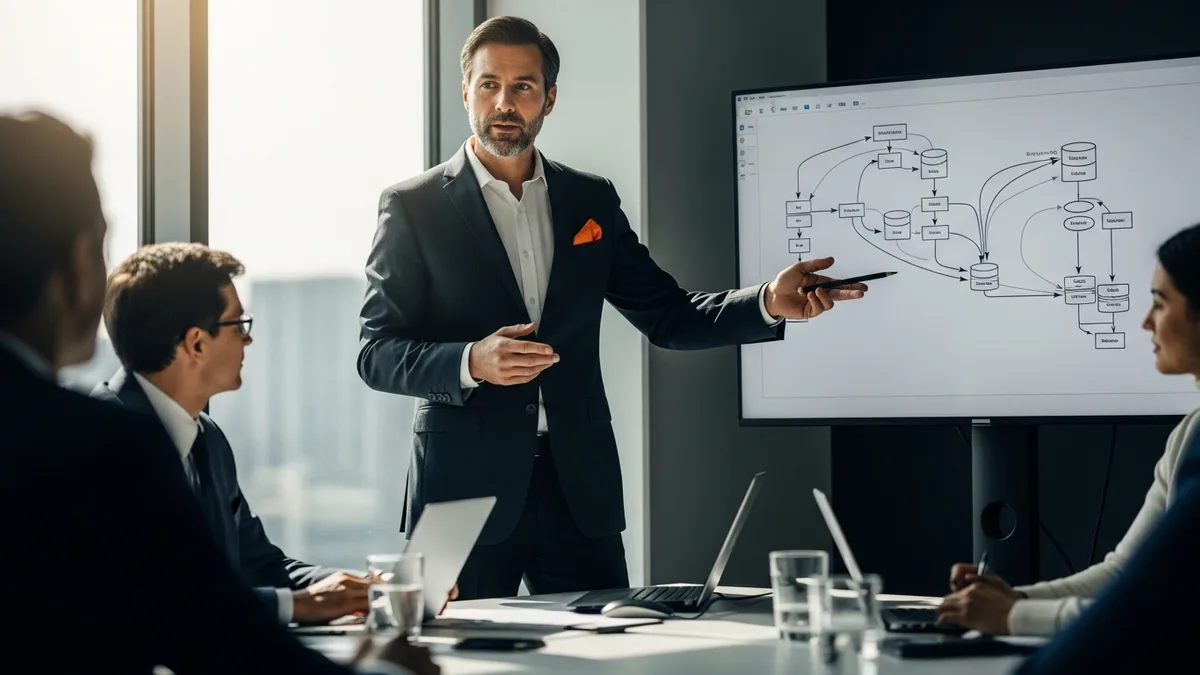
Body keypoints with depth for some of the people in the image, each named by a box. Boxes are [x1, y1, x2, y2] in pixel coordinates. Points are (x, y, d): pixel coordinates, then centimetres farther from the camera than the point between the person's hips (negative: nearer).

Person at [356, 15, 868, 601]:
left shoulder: (591, 200, 11)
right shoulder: (413, 207, 1)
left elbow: (669, 316, 12)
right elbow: (376, 354, -3)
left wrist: (770, 303, -5)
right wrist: (472, 362, -21)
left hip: (577, 485, 3)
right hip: (467, 486, -3)